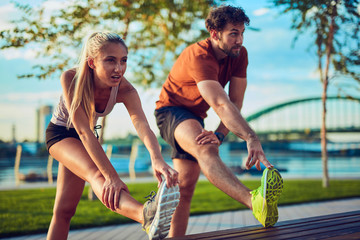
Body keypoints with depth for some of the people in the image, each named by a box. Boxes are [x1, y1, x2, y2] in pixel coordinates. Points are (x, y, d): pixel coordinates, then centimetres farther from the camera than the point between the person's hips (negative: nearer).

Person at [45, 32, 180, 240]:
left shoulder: (124, 90, -25)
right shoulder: (71, 79, -32)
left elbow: (142, 125, -42)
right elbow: (83, 131, -37)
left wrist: (157, 159, -63)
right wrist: (111, 176, -45)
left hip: (84, 141, 5)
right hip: (60, 133, -4)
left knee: (65, 210, 8)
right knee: (96, 173, -34)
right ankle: (147, 214, -59)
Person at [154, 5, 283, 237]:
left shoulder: (240, 54, -7)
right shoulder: (199, 56, -29)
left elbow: (235, 103, -12)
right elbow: (221, 105, -43)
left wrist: (219, 135, -29)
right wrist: (252, 138, -54)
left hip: (195, 117, 9)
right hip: (171, 111, -8)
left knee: (186, 185, 7)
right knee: (205, 149, -37)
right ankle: (255, 201, -61)